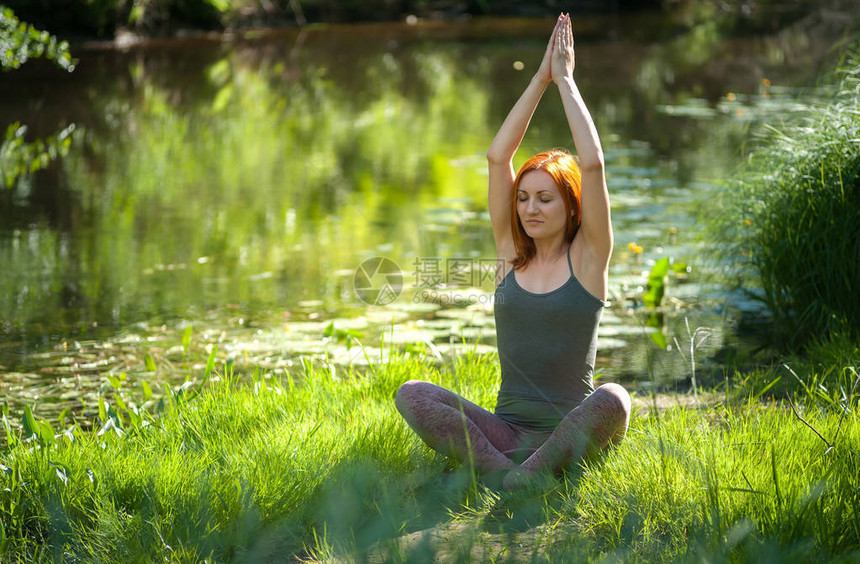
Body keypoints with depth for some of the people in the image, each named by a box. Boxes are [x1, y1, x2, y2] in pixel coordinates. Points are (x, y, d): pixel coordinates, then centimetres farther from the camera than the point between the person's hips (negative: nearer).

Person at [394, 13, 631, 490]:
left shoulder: (587, 256, 2)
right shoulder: (510, 254, 11)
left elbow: (592, 163, -9)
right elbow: (497, 157, 4)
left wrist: (565, 80, -2)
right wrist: (540, 78, 3)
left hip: (573, 433, -3)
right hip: (507, 430, 3)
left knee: (612, 400, -37)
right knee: (411, 395, -21)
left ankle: (514, 484, -33)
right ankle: (507, 474, -34)